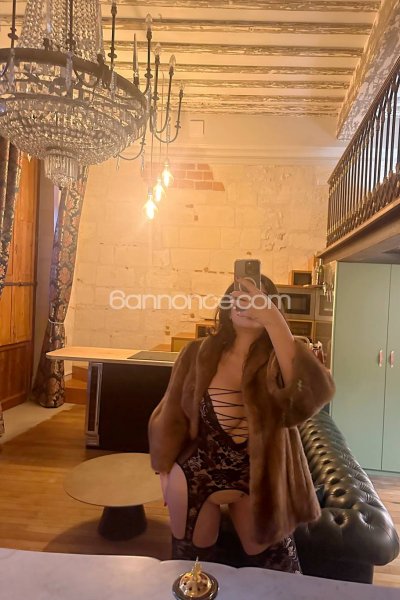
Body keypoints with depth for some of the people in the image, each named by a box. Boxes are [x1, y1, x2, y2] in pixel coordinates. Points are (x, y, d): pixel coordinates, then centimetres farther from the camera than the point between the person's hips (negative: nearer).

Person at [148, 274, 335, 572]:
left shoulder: (279, 357, -11)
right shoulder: (198, 353, -8)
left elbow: (315, 393, -34)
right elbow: (172, 416, 1)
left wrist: (274, 320, -39)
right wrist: (165, 473, 6)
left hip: (259, 478, 0)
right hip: (196, 475, 1)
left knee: (272, 566, 16)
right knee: (192, 564, 21)